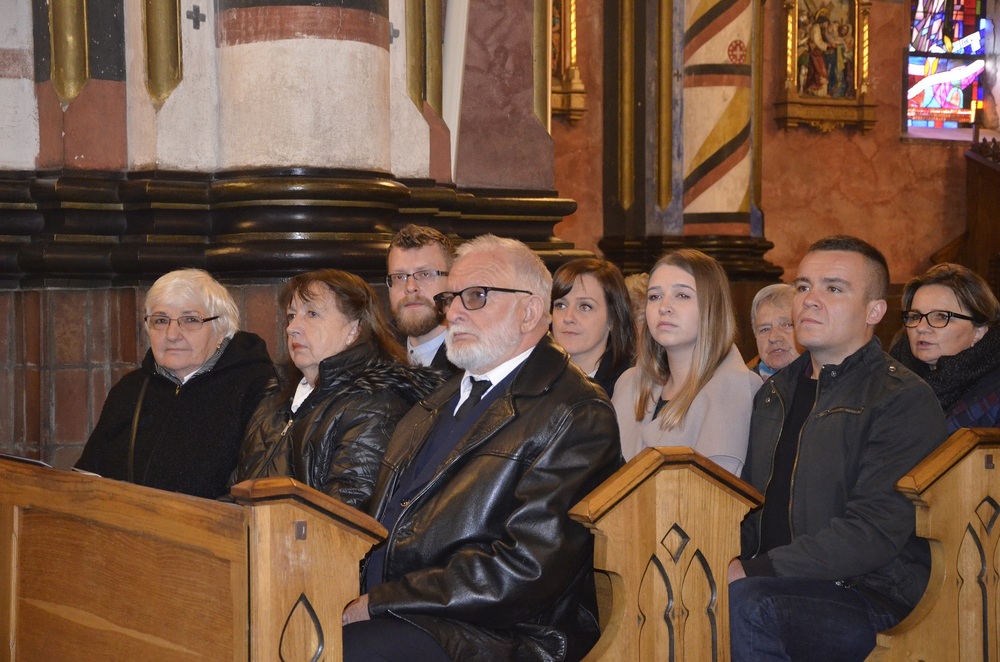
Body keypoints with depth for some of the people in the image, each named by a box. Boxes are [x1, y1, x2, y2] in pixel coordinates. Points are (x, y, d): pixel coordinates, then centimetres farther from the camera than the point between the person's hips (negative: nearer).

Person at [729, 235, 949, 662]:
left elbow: (874, 531, -17)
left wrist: (753, 572, -21)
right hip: (775, 583, 6)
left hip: (865, 596, -6)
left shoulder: (904, 399, -6)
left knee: (740, 606, -35)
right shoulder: (776, 392, 19)